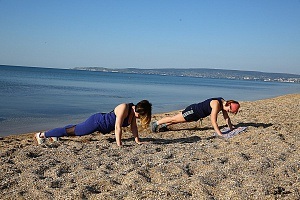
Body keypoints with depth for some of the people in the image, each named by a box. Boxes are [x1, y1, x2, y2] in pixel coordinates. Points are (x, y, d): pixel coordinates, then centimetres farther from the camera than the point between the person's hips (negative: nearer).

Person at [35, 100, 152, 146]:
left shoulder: (133, 111, -5)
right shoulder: (124, 108, -31)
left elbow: (133, 126, 5)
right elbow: (117, 127, -33)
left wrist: (137, 141, 1)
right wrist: (119, 144, -31)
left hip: (103, 125, 8)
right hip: (97, 121, -8)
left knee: (77, 129, 25)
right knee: (72, 131, 3)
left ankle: (54, 134, 47)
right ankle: (42, 135, 18)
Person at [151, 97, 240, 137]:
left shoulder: (224, 104, -8)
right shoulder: (216, 104, -35)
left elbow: (226, 117, 4)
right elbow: (213, 120, -38)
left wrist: (231, 128, -2)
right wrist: (219, 134, -40)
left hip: (197, 114, 8)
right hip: (193, 110, -8)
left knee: (178, 120, 26)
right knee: (174, 119, 6)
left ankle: (165, 125, 47)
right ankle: (156, 123, 23)